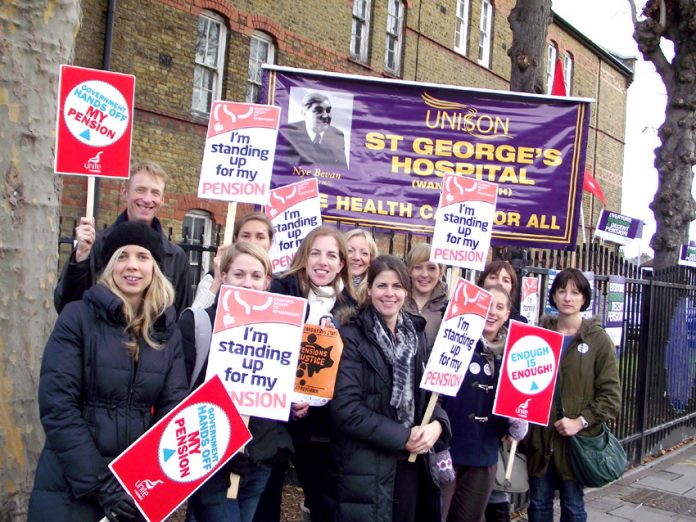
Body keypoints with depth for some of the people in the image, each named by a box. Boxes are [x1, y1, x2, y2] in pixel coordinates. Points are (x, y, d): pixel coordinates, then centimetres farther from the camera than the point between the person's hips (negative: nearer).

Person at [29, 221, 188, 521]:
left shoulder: (167, 330, 5)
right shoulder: (78, 317, -6)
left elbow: (175, 405, 0)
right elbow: (56, 404, -13)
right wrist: (98, 483, -18)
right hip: (71, 486, -3)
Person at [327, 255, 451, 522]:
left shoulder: (417, 334, 9)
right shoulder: (351, 337, -10)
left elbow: (431, 390, 11)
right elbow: (345, 408, -17)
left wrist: (437, 424, -10)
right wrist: (402, 437, -18)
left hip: (411, 463, 6)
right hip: (365, 468, -5)